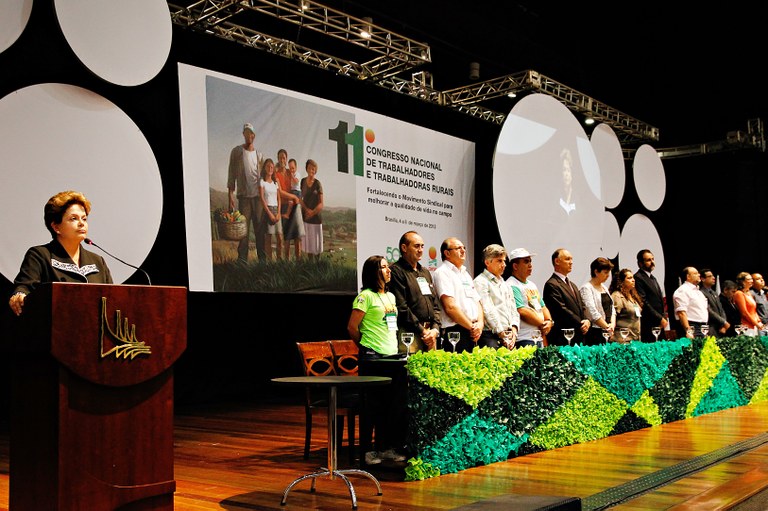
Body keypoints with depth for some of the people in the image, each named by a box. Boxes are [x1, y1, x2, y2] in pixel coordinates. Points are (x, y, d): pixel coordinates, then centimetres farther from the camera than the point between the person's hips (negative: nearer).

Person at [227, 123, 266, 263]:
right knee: (244, 227, -5)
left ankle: (262, 258, 7)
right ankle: (242, 259, -1)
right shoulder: (236, 151, 3)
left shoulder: (259, 154, 13)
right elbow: (231, 173, 0)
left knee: (260, 227, 2)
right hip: (244, 195, -3)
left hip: (258, 194, 3)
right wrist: (231, 194, -7)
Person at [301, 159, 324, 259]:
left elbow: (321, 204, -5)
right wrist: (307, 210, -10)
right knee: (307, 240, 7)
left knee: (316, 240, 3)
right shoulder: (303, 181, 5)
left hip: (316, 216, -3)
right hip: (305, 215, 3)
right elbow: (300, 198, 5)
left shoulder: (317, 184, -4)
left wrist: (312, 213, -13)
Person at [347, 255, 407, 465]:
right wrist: (366, 346, 3)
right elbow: (352, 327, -9)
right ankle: (366, 450, 7)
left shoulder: (390, 296, 17)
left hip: (392, 356, 8)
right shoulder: (366, 296, -7)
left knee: (395, 405, 8)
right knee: (373, 405, -3)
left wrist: (394, 347, 14)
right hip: (372, 359, -7)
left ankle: (387, 448, 18)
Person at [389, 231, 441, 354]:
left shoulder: (425, 272, 22)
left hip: (430, 334, 7)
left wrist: (435, 329, 3)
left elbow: (436, 305, 19)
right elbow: (401, 307, -11)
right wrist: (422, 331, -10)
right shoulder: (396, 271, -3)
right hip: (410, 333, -7)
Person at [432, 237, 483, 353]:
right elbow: (450, 307, -15)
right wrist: (471, 327, -9)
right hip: (456, 332, -8)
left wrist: (480, 323, 0)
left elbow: (477, 302, 20)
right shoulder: (442, 272, -6)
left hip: (474, 334, 8)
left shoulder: (465, 273, 22)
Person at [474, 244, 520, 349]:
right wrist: (501, 333, -13)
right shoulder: (480, 282, -1)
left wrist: (514, 329, 0)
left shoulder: (506, 285, 24)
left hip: (509, 336, 7)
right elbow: (488, 310, -9)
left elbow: (513, 310, 19)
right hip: (490, 335, -7)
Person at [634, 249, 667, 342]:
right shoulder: (638, 278, -9)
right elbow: (643, 302, -15)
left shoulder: (653, 278, 22)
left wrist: (663, 318, 10)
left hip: (659, 324, 9)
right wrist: (660, 319, -13)